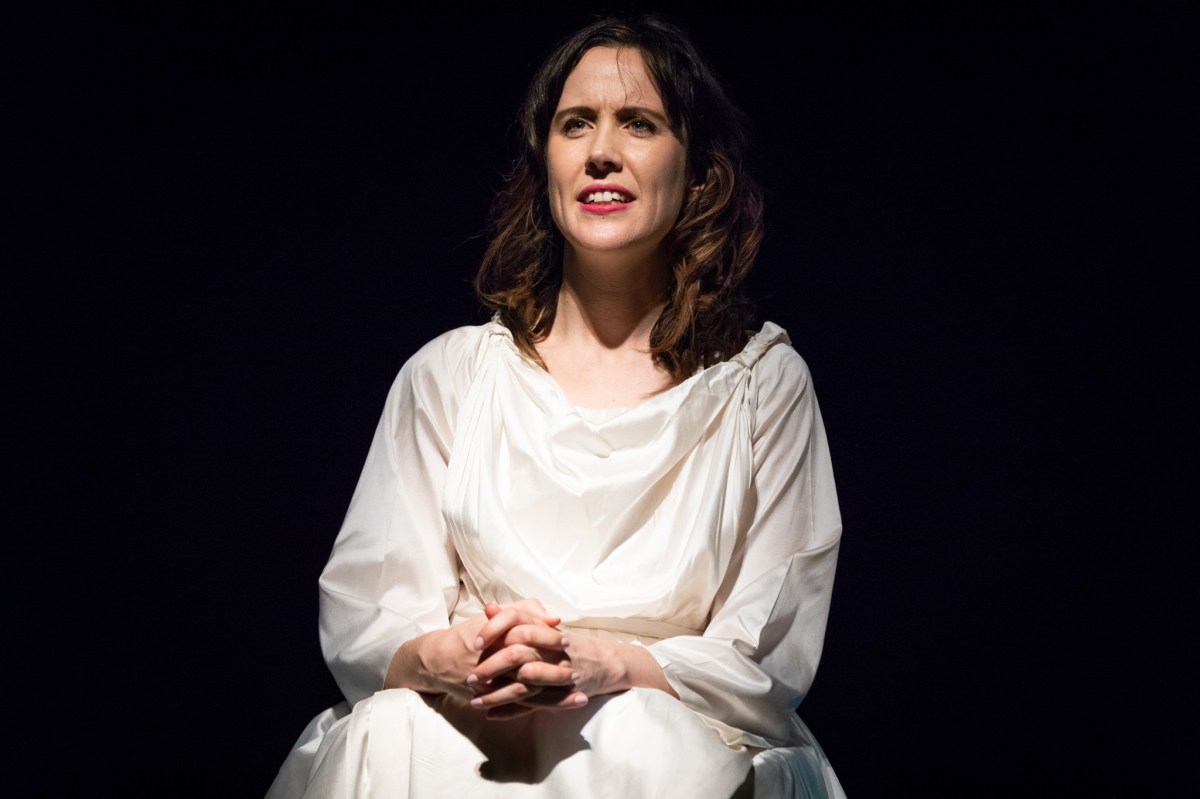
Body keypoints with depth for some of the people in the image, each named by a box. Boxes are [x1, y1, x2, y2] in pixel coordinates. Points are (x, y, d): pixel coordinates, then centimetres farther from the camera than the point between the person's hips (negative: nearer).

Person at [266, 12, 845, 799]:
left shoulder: (763, 380, 4)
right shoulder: (448, 373, 9)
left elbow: (772, 661, -1)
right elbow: (358, 622, 3)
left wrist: (605, 665, -21)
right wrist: (445, 659, -22)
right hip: (464, 727, 1)